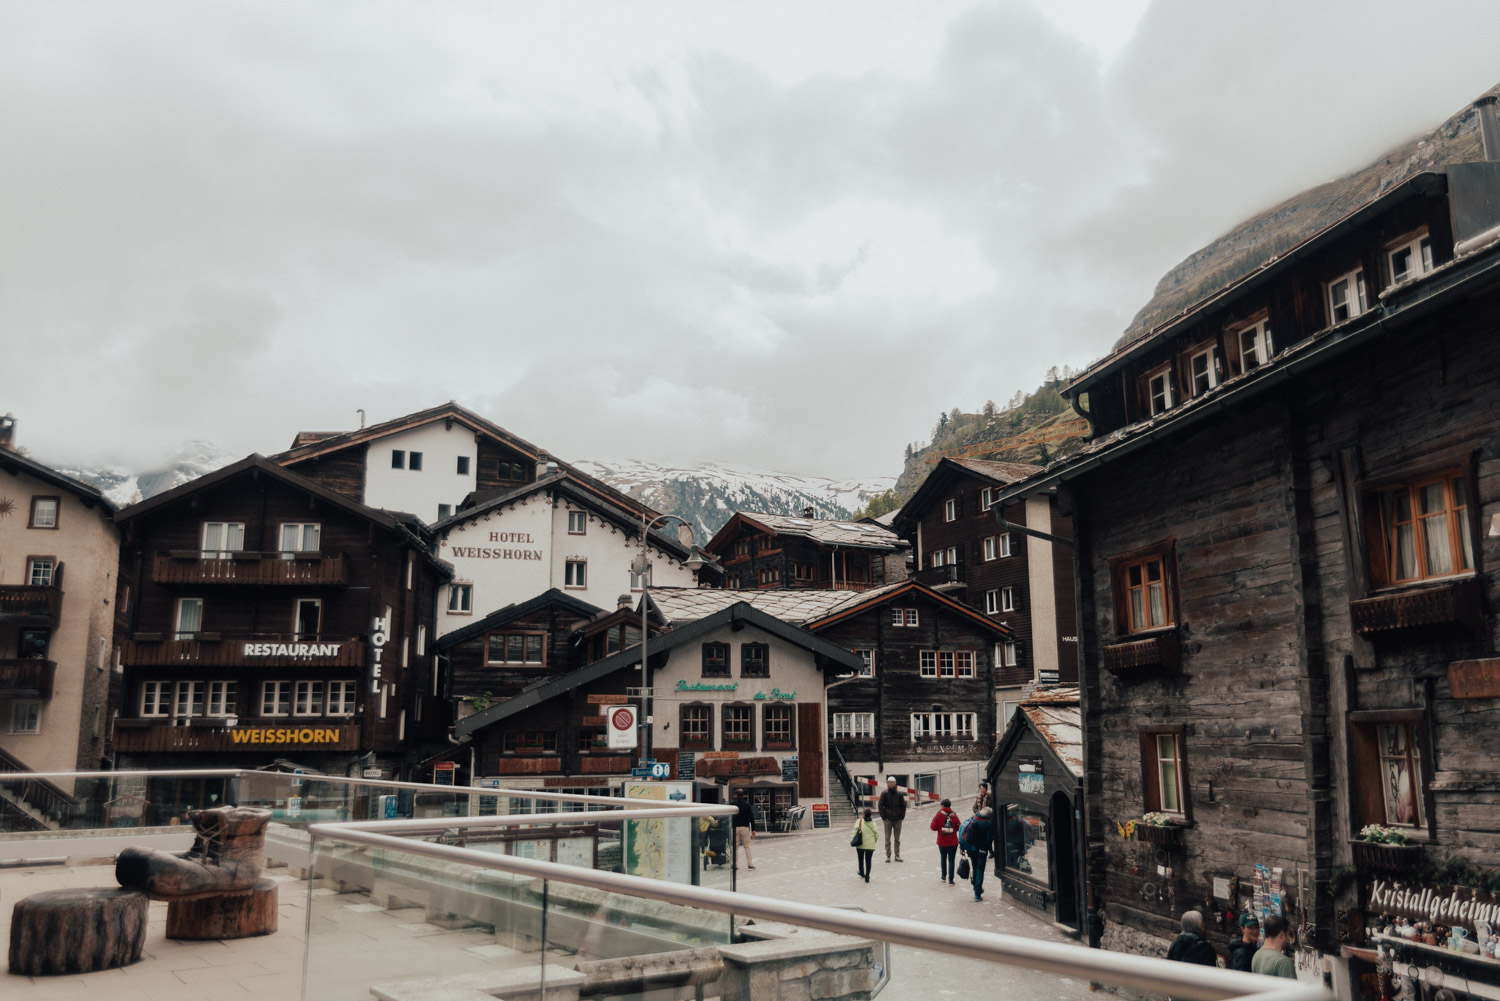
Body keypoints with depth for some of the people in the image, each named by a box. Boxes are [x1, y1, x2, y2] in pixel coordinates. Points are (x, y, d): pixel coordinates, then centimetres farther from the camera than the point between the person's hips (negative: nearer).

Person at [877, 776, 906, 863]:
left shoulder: (899, 794, 2)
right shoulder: (884, 793, -3)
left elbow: (903, 805, 9)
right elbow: (880, 805, -1)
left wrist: (902, 816, 0)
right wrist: (883, 816, -7)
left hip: (898, 819, 2)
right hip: (888, 819, -2)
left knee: (897, 839, 9)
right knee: (888, 838, 2)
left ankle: (897, 855, 15)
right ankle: (888, 856, 8)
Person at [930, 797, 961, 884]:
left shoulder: (939, 814, -8)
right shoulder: (954, 815, -5)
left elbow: (934, 827, -8)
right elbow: (958, 828, 0)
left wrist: (934, 818, 6)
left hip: (942, 842, 0)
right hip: (953, 842, 0)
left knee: (943, 858, 21)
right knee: (951, 860, 5)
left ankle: (943, 875, 28)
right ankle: (950, 879, 2)